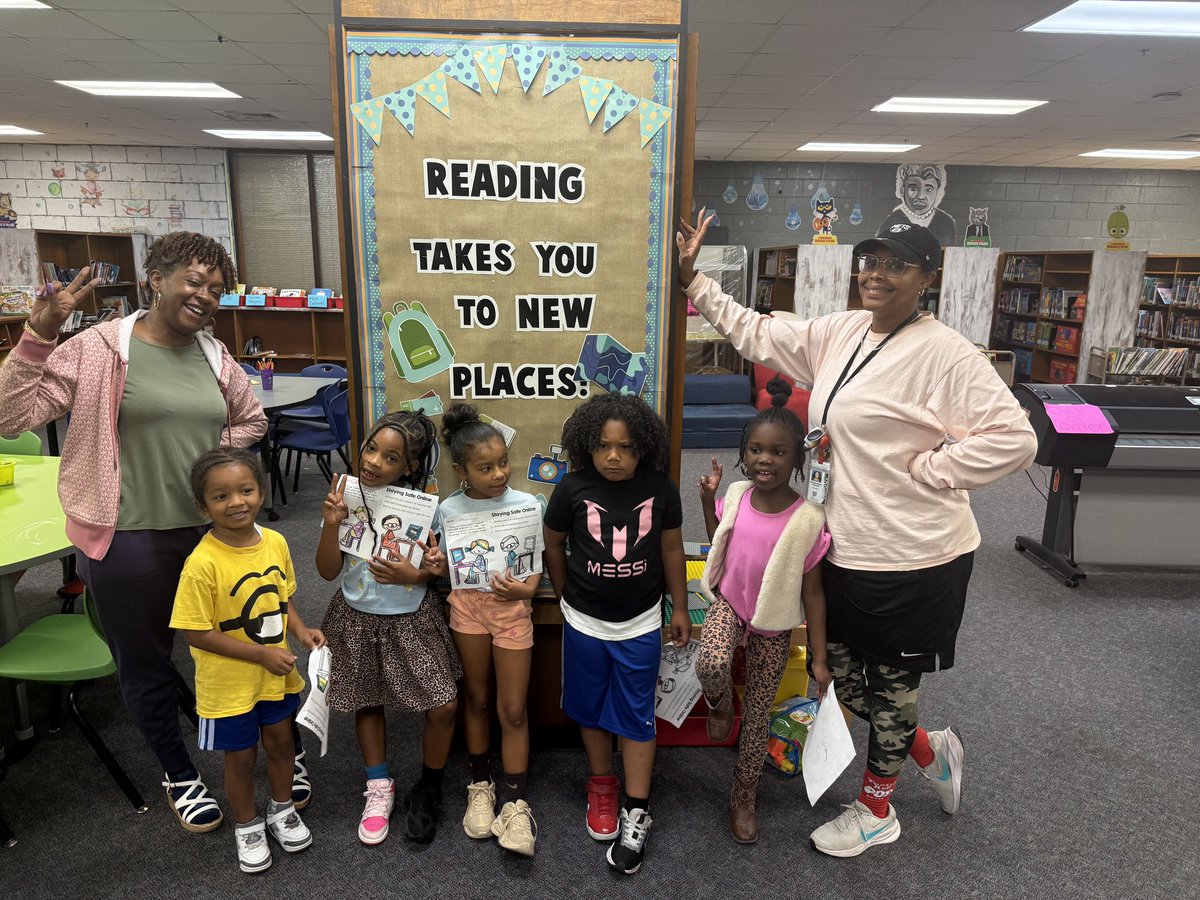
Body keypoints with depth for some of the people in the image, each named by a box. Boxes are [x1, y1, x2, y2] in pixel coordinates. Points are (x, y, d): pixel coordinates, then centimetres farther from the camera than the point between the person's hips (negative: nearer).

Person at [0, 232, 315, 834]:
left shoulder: (215, 357, 4)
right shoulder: (99, 348, -9)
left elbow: (251, 420, 20)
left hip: (213, 530, 3)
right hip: (129, 540, -3)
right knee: (146, 667, 15)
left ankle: (287, 750, 35)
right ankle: (178, 774, 38)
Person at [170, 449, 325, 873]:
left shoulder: (275, 542, -9)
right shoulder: (202, 564, -26)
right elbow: (196, 632, -21)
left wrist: (300, 630, -10)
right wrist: (262, 654, -22)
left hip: (277, 675, 4)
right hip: (229, 683, -4)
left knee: (280, 742, 21)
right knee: (241, 757, 15)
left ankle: (282, 810, 47)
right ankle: (247, 826, 41)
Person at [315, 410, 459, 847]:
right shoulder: (346, 495, -12)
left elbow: (438, 567, -4)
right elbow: (328, 571, -9)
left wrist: (414, 574, -25)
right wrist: (331, 524, -25)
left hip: (412, 619, -1)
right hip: (358, 619, 2)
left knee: (443, 706, -4)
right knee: (368, 702, 17)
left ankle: (427, 789, 23)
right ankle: (379, 789, 39)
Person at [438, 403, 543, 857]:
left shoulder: (526, 504, -6)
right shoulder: (450, 510, -4)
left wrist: (525, 588, -19)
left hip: (512, 605, -1)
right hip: (467, 603, 1)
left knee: (512, 709, 2)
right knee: (476, 699, 16)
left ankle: (516, 804, 17)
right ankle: (480, 786, 35)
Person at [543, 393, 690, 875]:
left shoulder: (660, 489, -12)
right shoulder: (573, 488, -14)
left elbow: (671, 548, 0)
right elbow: (553, 543, 1)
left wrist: (680, 606, 6)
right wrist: (565, 596, 9)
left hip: (640, 624, -1)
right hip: (584, 622, 1)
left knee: (636, 717, 7)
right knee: (592, 709, 17)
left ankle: (636, 814, 20)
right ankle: (601, 786, 39)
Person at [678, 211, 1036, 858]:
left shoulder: (945, 353, -17)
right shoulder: (839, 333, 5)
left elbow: (1014, 439, -21)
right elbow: (756, 335, 11)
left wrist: (925, 470, -18)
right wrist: (693, 278, 8)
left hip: (911, 559, -7)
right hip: (845, 548, 8)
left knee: (890, 683, 14)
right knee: (838, 673, 19)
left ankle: (874, 810, 39)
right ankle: (931, 751, 46)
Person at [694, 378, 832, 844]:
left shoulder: (807, 519, -19)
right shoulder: (736, 495, -8)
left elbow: (812, 591, -11)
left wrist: (819, 659, -9)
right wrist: (708, 499, -2)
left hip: (774, 627, -1)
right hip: (728, 603, 2)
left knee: (758, 714, 10)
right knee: (711, 665, -31)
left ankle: (744, 797, 34)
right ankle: (720, 702, 7)